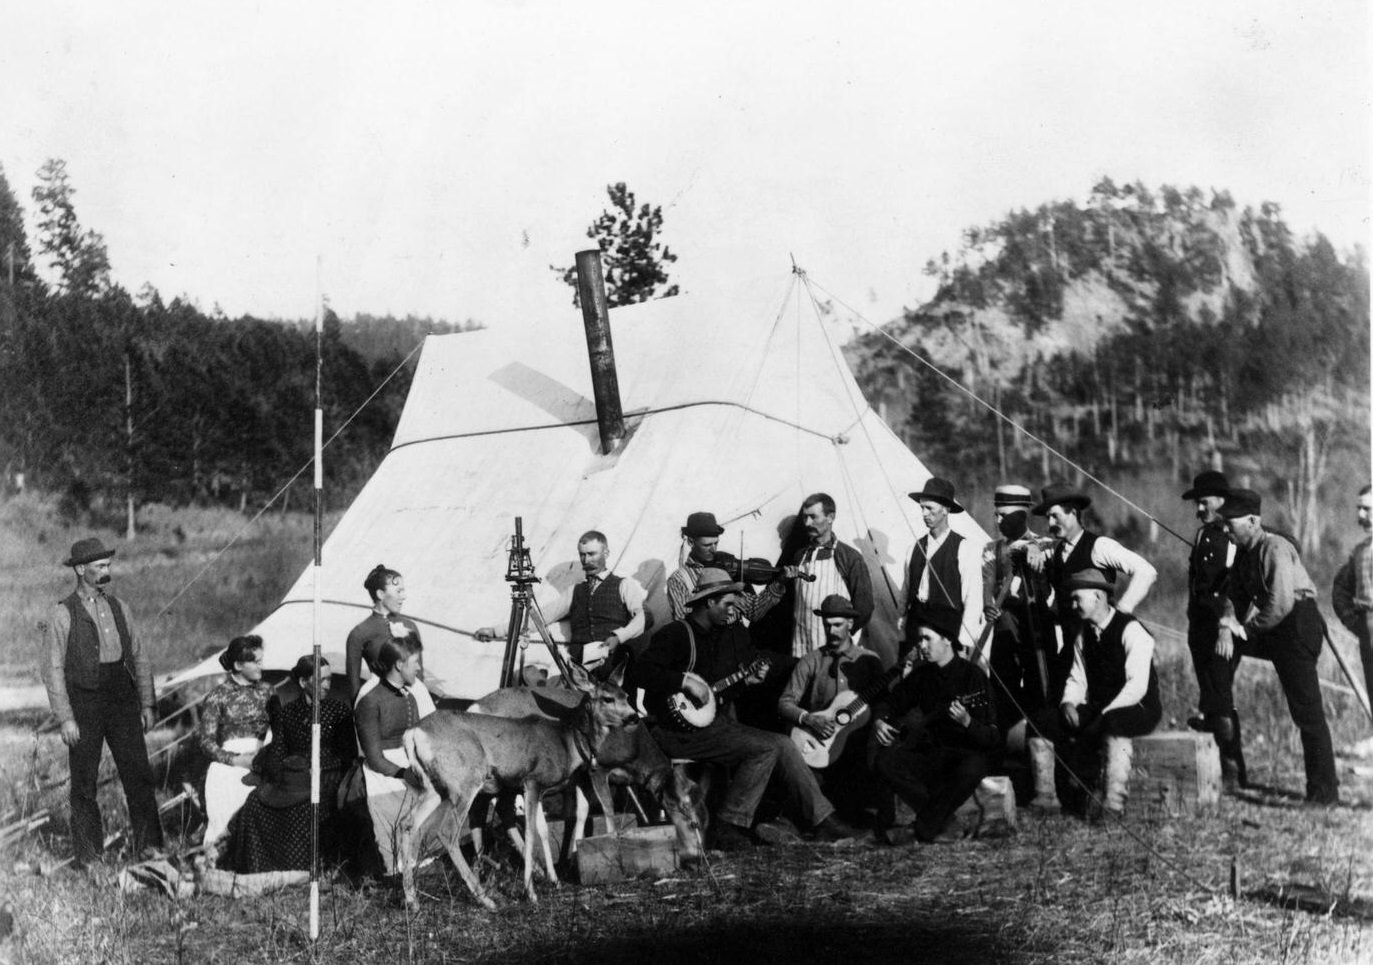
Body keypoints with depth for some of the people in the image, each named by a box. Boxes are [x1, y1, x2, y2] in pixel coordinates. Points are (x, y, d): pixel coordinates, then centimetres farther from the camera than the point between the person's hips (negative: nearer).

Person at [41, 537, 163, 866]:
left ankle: (147, 845, 7)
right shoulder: (62, 615, -4)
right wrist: (65, 718, -11)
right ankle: (88, 856, 12)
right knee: (85, 782, 3)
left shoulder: (119, 608, 10)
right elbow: (53, 670, -6)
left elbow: (139, 658, 14)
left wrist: (147, 703, 9)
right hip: (83, 706, -3)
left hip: (123, 702, 4)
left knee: (138, 774, -1)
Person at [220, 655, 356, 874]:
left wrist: (316, 769, -7)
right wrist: (279, 777, -6)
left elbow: (349, 755, 3)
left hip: (325, 777, -3)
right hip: (289, 776, 3)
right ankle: (258, 869, -13)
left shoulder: (339, 710, 6)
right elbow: (277, 751, 12)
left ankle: (297, 870, -22)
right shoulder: (288, 712, 14)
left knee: (302, 806, -31)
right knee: (256, 803, -20)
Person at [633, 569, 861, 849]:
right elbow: (643, 672, -22)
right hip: (679, 730, -8)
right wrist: (686, 681, -25)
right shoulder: (676, 635, -11)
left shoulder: (729, 634, 14)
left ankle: (822, 820, 1)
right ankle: (727, 826, -14)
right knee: (766, 748, -20)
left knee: (783, 744, -3)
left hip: (716, 722, 8)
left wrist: (748, 679, 5)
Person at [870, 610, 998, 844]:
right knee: (885, 762, -22)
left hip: (965, 753, -5)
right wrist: (878, 721, -3)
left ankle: (924, 828, -19)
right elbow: (889, 701, 19)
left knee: (971, 770, -38)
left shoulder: (972, 675, -11)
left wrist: (966, 722, -35)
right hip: (929, 752, 5)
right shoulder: (921, 674, 5)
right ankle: (937, 821, -12)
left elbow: (991, 738, -15)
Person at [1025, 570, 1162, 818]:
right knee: (1042, 722, -10)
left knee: (1113, 725, -41)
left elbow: (1137, 686, -21)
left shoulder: (1130, 630, -13)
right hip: (1096, 709, 7)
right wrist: (1069, 703, -10)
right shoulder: (1084, 633, 10)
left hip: (1137, 709, -7)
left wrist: (1104, 715, -27)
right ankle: (1046, 797, -8)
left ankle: (1113, 802, -37)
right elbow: (1077, 678, 12)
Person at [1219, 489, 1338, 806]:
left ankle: (1324, 792, -2)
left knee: (1307, 711, -7)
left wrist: (1246, 628, -16)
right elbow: (1235, 594, 13)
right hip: (1276, 631, 9)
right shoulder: (1245, 553, 11)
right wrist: (1230, 619, -8)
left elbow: (1281, 604, -24)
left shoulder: (1275, 549, -17)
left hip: (1298, 626, -9)